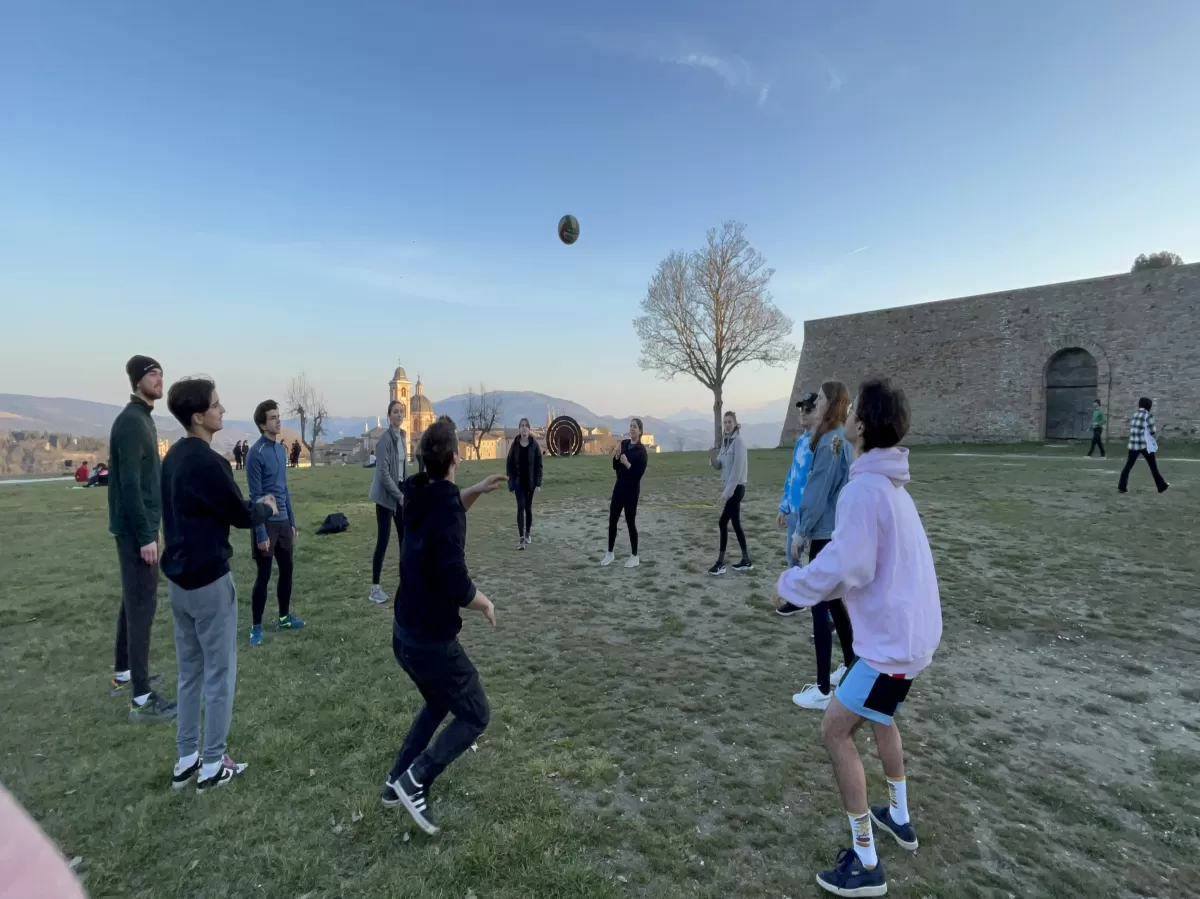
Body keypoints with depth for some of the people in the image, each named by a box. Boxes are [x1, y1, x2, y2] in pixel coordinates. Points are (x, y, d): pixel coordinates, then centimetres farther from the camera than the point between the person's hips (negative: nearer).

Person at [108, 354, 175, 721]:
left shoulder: (143, 419, 13)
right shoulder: (131, 422, -17)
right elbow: (129, 484, -22)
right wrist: (145, 535, -23)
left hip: (138, 526, 10)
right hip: (135, 529, -10)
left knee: (132, 600, 19)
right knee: (143, 605, -7)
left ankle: (123, 673, 33)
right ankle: (141, 699, -1)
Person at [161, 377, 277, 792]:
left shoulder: (174, 456, 7)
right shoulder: (206, 461, -20)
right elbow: (240, 515, -13)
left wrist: (252, 507, 10)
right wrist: (266, 507, 6)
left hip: (179, 577, 9)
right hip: (209, 579, -9)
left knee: (189, 672, 17)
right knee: (219, 672, 5)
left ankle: (186, 759, 27)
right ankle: (212, 764, 16)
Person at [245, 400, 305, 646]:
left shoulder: (282, 449, 9)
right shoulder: (256, 453, -14)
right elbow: (255, 496, -15)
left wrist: (292, 521, 15)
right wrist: (260, 533, -16)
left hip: (284, 521, 7)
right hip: (267, 523, -7)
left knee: (287, 570, 14)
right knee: (264, 575, 1)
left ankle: (284, 617, 29)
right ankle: (256, 626, 14)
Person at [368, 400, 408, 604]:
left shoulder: (403, 436, 9)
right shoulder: (385, 438, -16)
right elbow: (383, 473, -19)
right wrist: (399, 495, -18)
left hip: (400, 492, 8)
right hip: (387, 495, -8)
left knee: (404, 536, 12)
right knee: (383, 540, -6)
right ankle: (374, 588, 2)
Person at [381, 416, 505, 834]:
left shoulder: (421, 495, -1)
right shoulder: (446, 510, -26)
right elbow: (456, 586, -28)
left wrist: (476, 491, 10)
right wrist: (485, 603, -9)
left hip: (405, 632, 9)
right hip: (432, 639, -8)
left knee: (438, 704, 29)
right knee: (475, 715, 10)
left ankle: (396, 782, 32)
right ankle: (415, 780, 5)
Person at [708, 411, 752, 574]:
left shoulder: (738, 441, -15)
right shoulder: (725, 442, 11)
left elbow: (737, 469, -20)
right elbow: (720, 467, 13)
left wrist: (727, 492, -22)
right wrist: (713, 458, -10)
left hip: (736, 488, -9)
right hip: (729, 487, 9)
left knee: (723, 522, -9)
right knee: (735, 523, 11)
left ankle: (721, 563, -3)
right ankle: (746, 561, 19)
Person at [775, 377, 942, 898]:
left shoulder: (865, 488, -24)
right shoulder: (889, 483, 7)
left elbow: (844, 568, -27)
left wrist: (792, 585, -11)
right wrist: (810, 582, 11)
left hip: (893, 639, -10)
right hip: (914, 630, 10)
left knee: (836, 733, 1)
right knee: (880, 717, 29)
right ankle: (900, 819, 45)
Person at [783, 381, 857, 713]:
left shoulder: (830, 442, -18)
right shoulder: (841, 441, 10)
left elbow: (817, 493, -19)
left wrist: (800, 533, -10)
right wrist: (803, 528, 17)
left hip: (826, 537, -9)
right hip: (837, 533, 9)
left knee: (819, 609, -3)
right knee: (833, 602, 21)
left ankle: (823, 690, 4)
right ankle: (850, 666, 36)